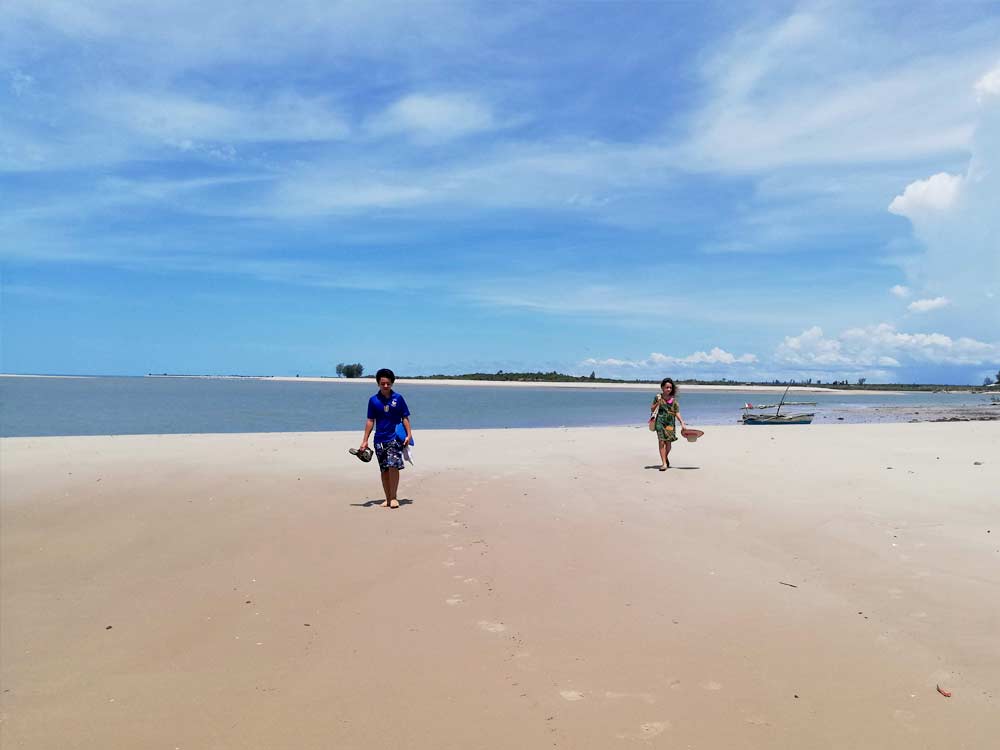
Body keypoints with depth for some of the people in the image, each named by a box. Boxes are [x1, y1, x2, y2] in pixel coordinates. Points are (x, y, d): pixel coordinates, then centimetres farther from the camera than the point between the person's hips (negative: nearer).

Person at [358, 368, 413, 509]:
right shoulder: (373, 400, 5)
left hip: (395, 438, -2)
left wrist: (409, 434, -7)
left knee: (393, 466, -14)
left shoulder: (398, 398, 1)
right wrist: (365, 441, 5)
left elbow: (405, 418, 4)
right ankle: (388, 498, 16)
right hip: (379, 440, 2)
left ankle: (394, 497, -3)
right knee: (384, 470, 6)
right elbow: (370, 421, 7)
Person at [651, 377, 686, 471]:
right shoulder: (658, 397, 1)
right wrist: (657, 403, -11)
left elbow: (677, 412, 5)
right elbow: (652, 409, 6)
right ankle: (664, 463, -7)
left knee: (668, 442, 4)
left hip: (670, 422, 2)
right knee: (661, 442, -9)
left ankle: (666, 458, 33)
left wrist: (682, 423, -2)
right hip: (660, 422, -2)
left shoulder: (673, 399, 5)